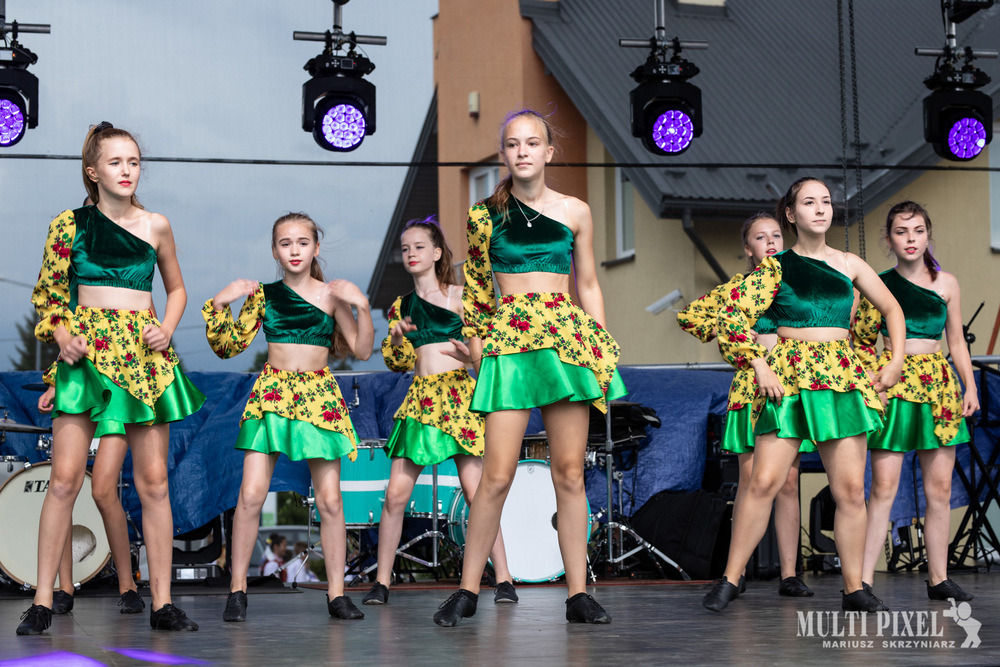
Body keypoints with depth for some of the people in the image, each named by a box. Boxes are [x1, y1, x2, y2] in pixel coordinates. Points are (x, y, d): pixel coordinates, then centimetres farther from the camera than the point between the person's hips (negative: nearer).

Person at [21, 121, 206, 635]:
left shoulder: (156, 226, 9)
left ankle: (162, 603, 6)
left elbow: (177, 289, 21)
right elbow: (47, 296, 10)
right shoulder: (69, 224, 4)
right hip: (86, 351, -2)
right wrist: (62, 336, -7)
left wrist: (168, 329, 3)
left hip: (145, 355, 2)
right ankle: (43, 602, -1)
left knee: (153, 482, 1)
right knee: (65, 478, -8)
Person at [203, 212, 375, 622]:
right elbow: (228, 346, 8)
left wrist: (361, 306, -10)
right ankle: (237, 590, 1)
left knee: (330, 499, 0)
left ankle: (336, 593, 9)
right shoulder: (263, 295, 7)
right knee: (251, 495, -8)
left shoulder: (331, 295, 4)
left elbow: (362, 350, 1)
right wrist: (220, 304, -4)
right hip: (271, 395, 0)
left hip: (319, 396, 0)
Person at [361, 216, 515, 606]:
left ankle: (503, 579, -2)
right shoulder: (401, 307, 15)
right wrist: (398, 337, -8)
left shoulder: (459, 295, 7)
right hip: (419, 399, 3)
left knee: (476, 492, -7)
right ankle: (381, 582, 4)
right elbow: (395, 361, 11)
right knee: (396, 494, -4)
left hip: (459, 394, -3)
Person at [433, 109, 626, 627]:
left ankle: (578, 593, 7)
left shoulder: (575, 211, 10)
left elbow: (588, 286, 15)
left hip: (569, 338, 2)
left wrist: (603, 350, 9)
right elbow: (476, 285, 13)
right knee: (497, 474, -7)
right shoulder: (485, 213, 7)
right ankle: (467, 591, 4)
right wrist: (474, 339, 3)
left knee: (570, 471, 2)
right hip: (509, 341, -1)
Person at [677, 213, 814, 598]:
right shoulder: (737, 286, 5)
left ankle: (790, 574, 1)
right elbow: (689, 316, 6)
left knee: (788, 481, 0)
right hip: (751, 388, -2)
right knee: (751, 480, -4)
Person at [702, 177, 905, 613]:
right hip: (788, 378, -3)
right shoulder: (777, 267, 5)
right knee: (764, 482, -12)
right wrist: (759, 367, -8)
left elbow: (892, 309, 22)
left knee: (850, 488, -2)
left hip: (842, 377, 3)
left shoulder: (849, 264, 13)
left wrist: (896, 361, 12)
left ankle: (854, 588, 6)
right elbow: (733, 319, 0)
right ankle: (730, 580, -4)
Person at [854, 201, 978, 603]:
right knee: (884, 486, -10)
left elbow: (957, 342, 14)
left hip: (938, 384, 3)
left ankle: (938, 578, 11)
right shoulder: (878, 284, 4)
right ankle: (863, 580, -10)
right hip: (892, 384, -3)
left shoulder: (946, 284, 10)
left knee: (939, 487, 3)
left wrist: (970, 387, 5)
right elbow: (860, 341, 7)